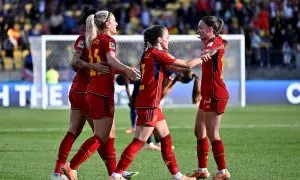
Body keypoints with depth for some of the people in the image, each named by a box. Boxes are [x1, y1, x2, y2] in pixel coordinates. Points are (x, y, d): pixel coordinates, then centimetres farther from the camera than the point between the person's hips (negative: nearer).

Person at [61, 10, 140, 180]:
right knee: (101, 137, -7)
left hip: (93, 92, 9)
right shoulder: (108, 39, -7)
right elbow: (111, 60, -26)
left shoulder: (93, 40, 16)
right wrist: (127, 70, -47)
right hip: (102, 93, -9)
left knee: (110, 137, 12)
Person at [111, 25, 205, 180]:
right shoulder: (158, 54, -12)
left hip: (152, 105, 10)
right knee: (139, 142, -9)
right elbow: (188, 65, -11)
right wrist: (202, 59, 7)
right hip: (149, 105, -10)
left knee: (166, 139, 14)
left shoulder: (148, 53, 12)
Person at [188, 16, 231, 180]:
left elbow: (207, 54, -33)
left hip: (215, 94, -10)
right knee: (199, 131, 13)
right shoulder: (210, 43, 17)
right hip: (208, 94, 10)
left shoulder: (216, 42, -14)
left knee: (212, 134, -7)